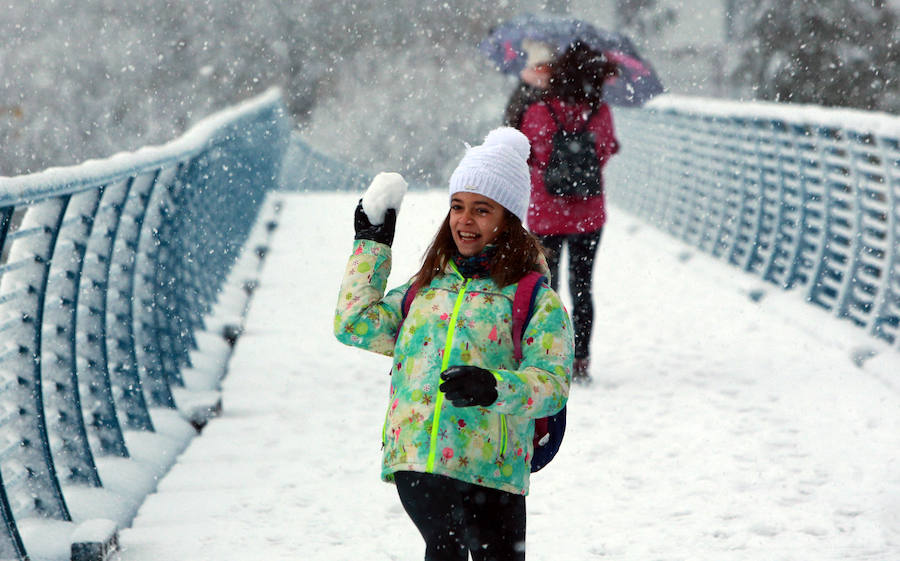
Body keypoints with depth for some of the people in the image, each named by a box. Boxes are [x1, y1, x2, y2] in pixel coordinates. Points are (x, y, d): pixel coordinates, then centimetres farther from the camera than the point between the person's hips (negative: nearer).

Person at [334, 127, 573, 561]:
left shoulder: (534, 298, 3)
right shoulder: (426, 289, 19)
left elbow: (553, 382, -7)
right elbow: (354, 325, 17)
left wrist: (494, 387, -27)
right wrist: (371, 244, 22)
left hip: (488, 468, -4)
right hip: (415, 460, 4)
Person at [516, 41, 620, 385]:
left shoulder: (538, 113, -16)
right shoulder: (600, 113, -9)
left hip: (545, 214, -2)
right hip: (589, 214, 2)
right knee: (582, 287, 11)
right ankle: (581, 362, 9)